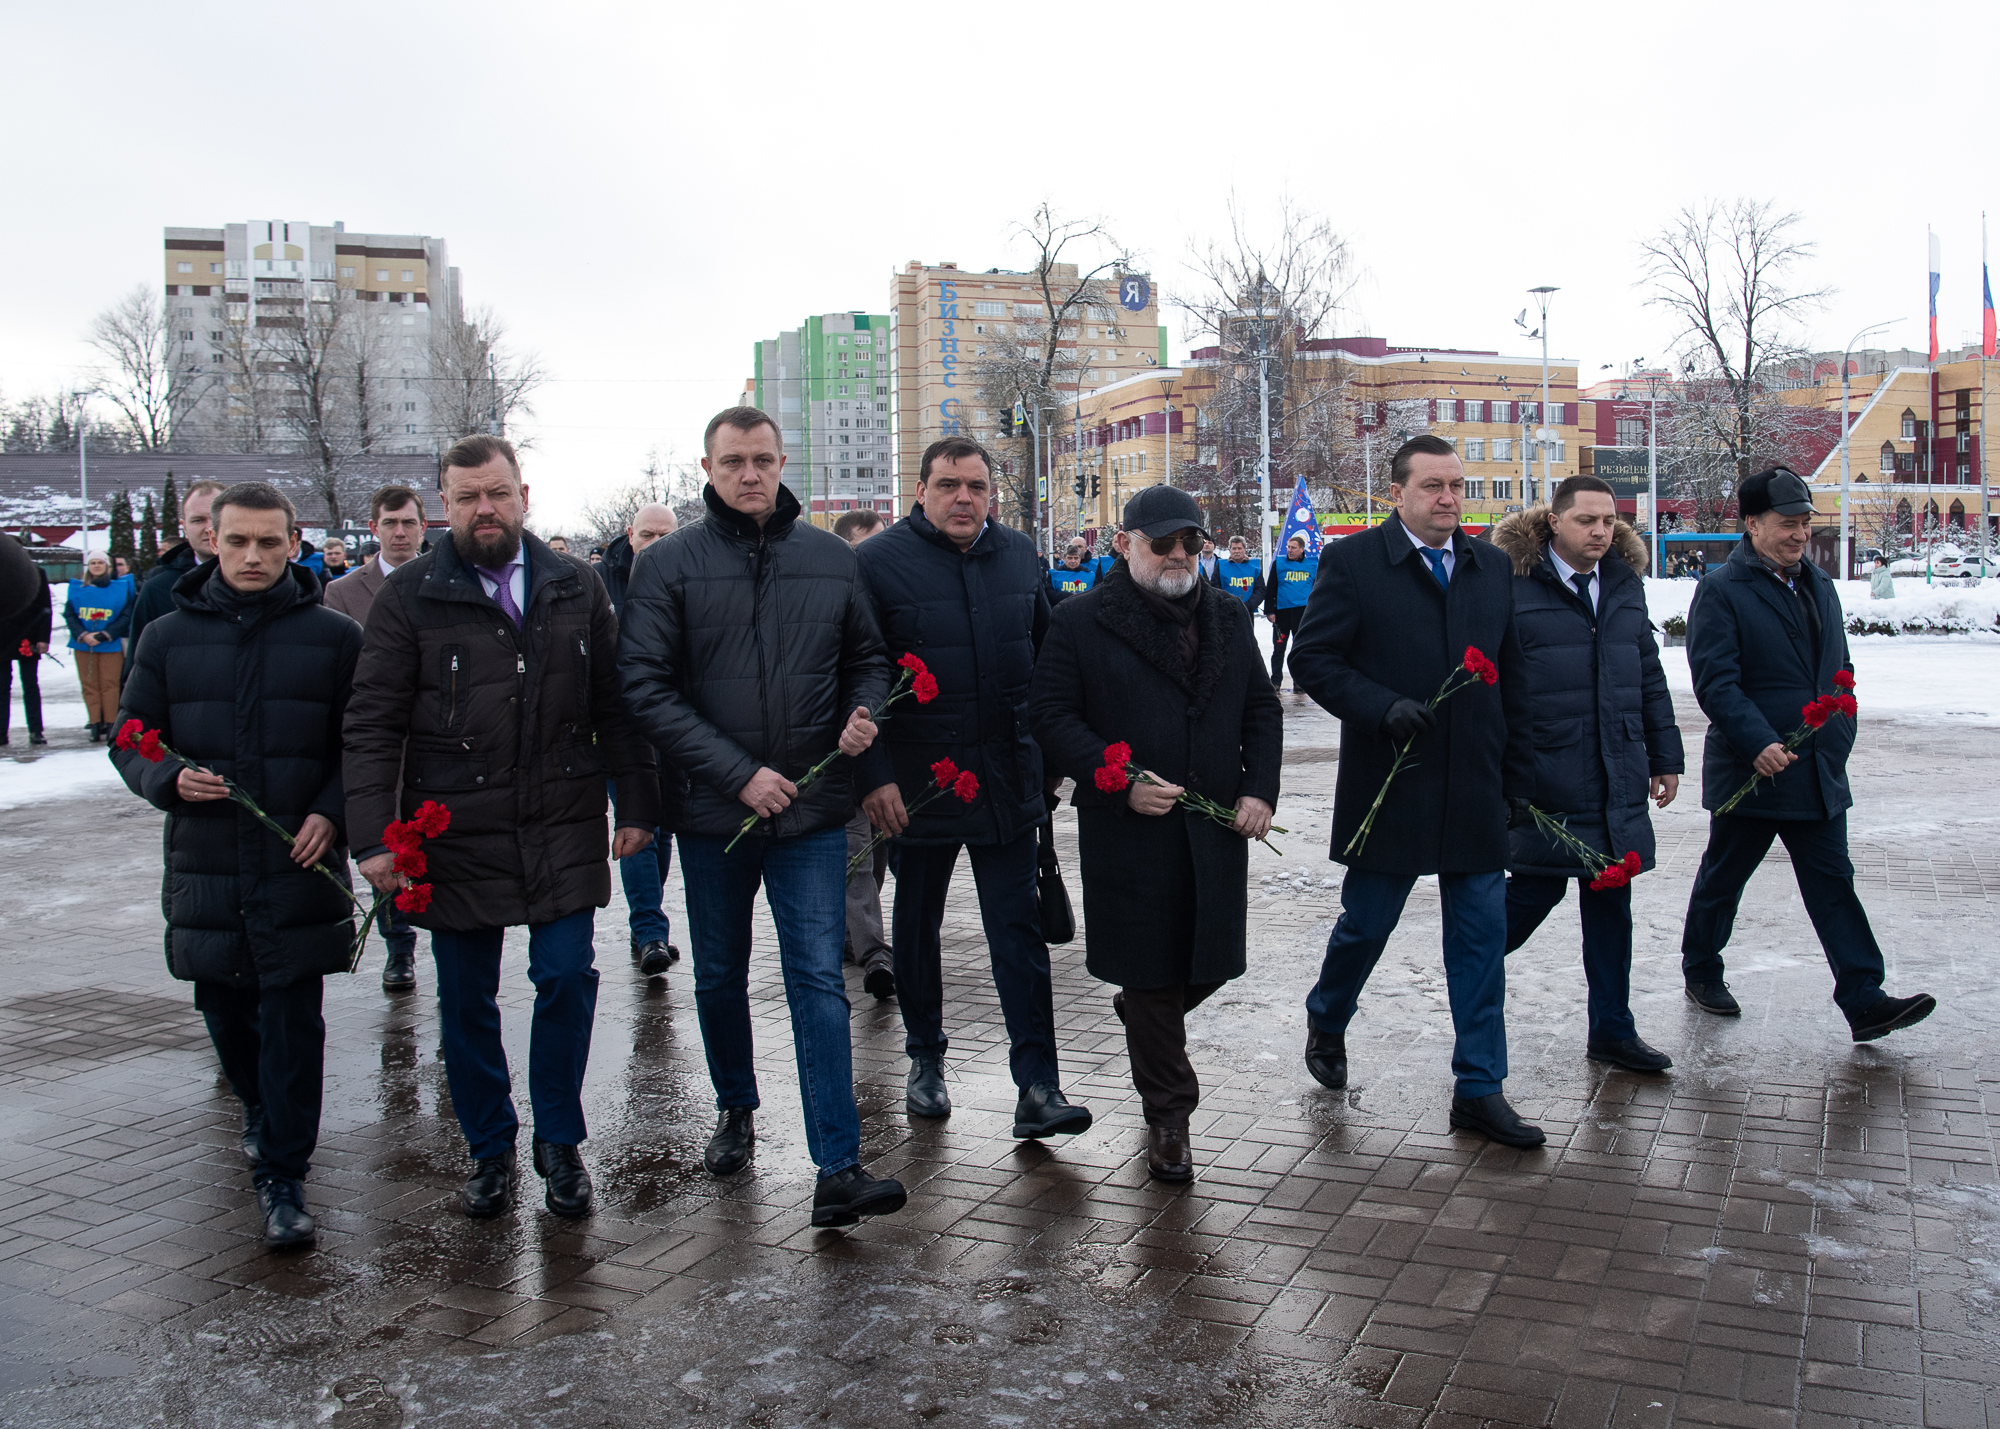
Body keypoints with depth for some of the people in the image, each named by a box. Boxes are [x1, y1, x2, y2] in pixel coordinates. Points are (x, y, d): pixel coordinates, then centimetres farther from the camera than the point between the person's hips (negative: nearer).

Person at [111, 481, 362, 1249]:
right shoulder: (169, 636, 6)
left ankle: (283, 1176, 6)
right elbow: (130, 737, 11)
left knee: (292, 1020, -2)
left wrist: (331, 812, -13)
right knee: (225, 1011, 15)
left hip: (300, 867, -3)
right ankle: (261, 1114, 42)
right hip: (204, 864, 3)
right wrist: (168, 779, -10)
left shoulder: (333, 636, 0)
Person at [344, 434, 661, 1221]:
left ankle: (560, 1142, 19)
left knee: (566, 979, -2)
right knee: (466, 1001, 9)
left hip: (564, 832, 1)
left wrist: (636, 805, 5)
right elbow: (372, 725, -4)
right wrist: (373, 835, -11)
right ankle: (490, 1150, 28)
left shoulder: (576, 590, 7)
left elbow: (615, 707, 10)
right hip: (454, 834, -1)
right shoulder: (410, 596, -1)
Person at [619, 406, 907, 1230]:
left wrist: (863, 712, -8)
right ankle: (735, 1109, 41)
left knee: (819, 981, -4)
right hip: (713, 811, 0)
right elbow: (647, 688, -8)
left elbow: (867, 657, 15)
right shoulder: (670, 565, -2)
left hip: (812, 814, 0)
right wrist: (737, 773, -16)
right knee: (720, 976, 17)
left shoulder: (831, 559, 5)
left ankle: (838, 1170, -4)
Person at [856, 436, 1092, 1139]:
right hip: (918, 782, -2)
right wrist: (874, 776, -14)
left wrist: (1050, 747, 14)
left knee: (1018, 930, 0)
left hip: (1008, 781, 2)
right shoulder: (878, 562, -7)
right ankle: (925, 1059, 33)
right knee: (917, 925, 14)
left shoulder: (1019, 555, 7)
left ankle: (1037, 1088, 2)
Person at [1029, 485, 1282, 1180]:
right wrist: (1121, 784, -16)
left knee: (1212, 960, 10)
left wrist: (1259, 789, 2)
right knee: (1151, 970, 4)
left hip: (1217, 826, 5)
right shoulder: (1081, 621, -3)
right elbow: (1051, 715, -6)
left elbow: (1262, 708, 16)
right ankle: (1168, 1117, 20)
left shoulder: (1229, 616, 12)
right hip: (1130, 831, -4)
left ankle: (1140, 1016, 44)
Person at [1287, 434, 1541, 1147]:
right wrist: (1383, 707, -20)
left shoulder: (1491, 566, 10)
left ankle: (1479, 1089, 14)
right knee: (1365, 923, 8)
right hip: (1389, 786, -4)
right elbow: (1313, 659, -6)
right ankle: (1326, 1023, 38)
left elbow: (1512, 679, 12)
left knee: (1482, 936, 5)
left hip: (1476, 793, 4)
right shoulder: (1353, 562, -4)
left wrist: (1518, 776, 9)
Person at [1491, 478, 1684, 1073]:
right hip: (1545, 779, -5)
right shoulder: (1513, 584, -7)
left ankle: (1612, 1030, 21)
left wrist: (1665, 756, 17)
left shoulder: (1625, 582, 12)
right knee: (1538, 886, 0)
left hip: (1618, 781, 6)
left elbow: (1650, 676, 18)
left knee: (1611, 906, 10)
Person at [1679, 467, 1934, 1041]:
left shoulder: (1818, 586, 14)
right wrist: (1758, 742, -28)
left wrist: (1840, 733, 11)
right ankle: (1701, 972, 28)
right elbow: (1714, 682, -18)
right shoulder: (1721, 590, -10)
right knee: (1722, 878, 10)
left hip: (1819, 773, 6)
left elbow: (1840, 667, 23)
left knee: (1832, 883, 3)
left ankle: (1864, 1001, 2)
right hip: (1750, 772, -6)